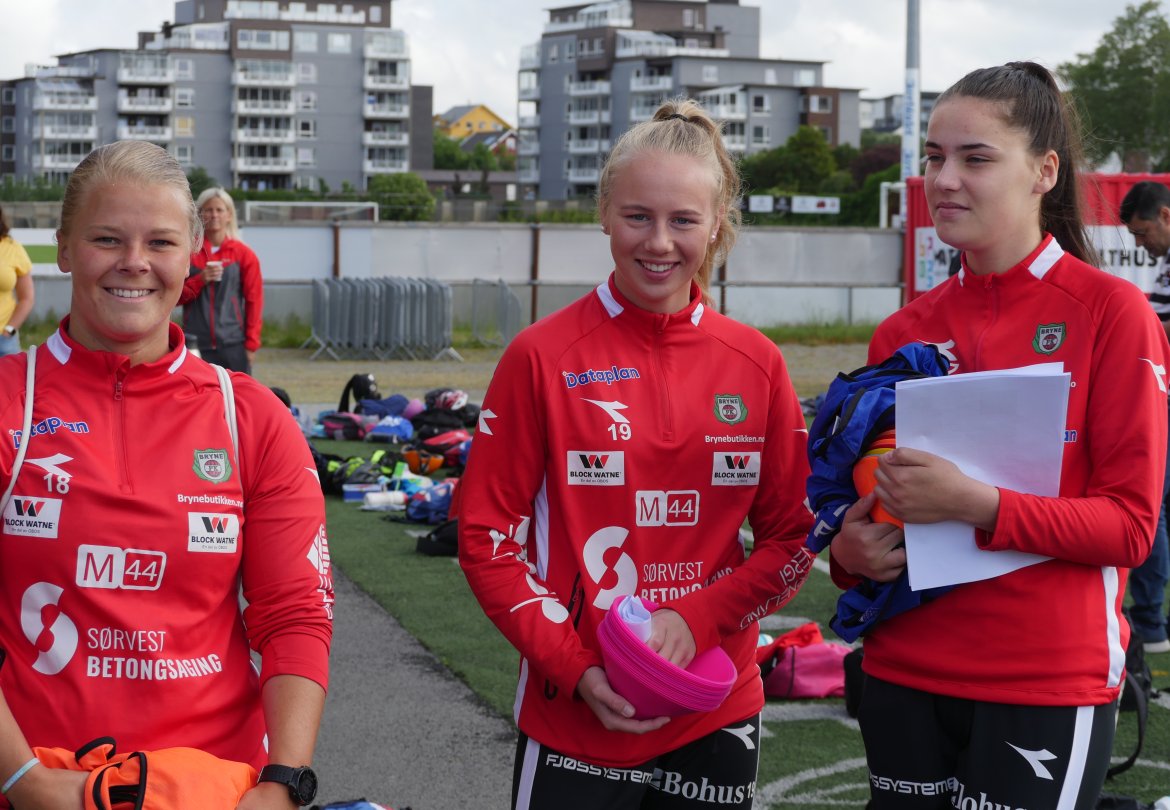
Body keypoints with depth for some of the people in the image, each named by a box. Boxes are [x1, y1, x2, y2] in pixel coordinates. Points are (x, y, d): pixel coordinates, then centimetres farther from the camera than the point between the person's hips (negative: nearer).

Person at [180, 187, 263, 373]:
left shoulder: (243, 254, 2)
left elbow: (254, 300, 2)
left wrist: (252, 343, -2)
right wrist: (200, 280, -10)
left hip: (233, 344, -1)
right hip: (196, 344, 1)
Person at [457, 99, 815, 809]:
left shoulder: (757, 364, 2)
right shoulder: (543, 356, -5)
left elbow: (793, 536, 6)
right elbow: (487, 536, -4)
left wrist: (697, 620, -10)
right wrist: (574, 667, -13)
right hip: (573, 720, -2)